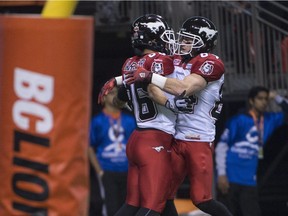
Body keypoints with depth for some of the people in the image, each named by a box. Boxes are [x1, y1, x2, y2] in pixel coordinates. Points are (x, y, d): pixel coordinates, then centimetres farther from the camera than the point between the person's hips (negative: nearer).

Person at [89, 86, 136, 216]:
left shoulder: (129, 120, 10)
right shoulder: (97, 121, 1)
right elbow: (90, 148, 3)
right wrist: (100, 171, -5)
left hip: (127, 173, 3)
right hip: (108, 173, -3)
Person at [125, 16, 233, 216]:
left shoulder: (210, 63, -11)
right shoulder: (177, 61, 11)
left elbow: (183, 88, -25)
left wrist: (149, 76, -24)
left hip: (199, 141, -7)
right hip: (176, 139, 7)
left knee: (202, 200, -6)